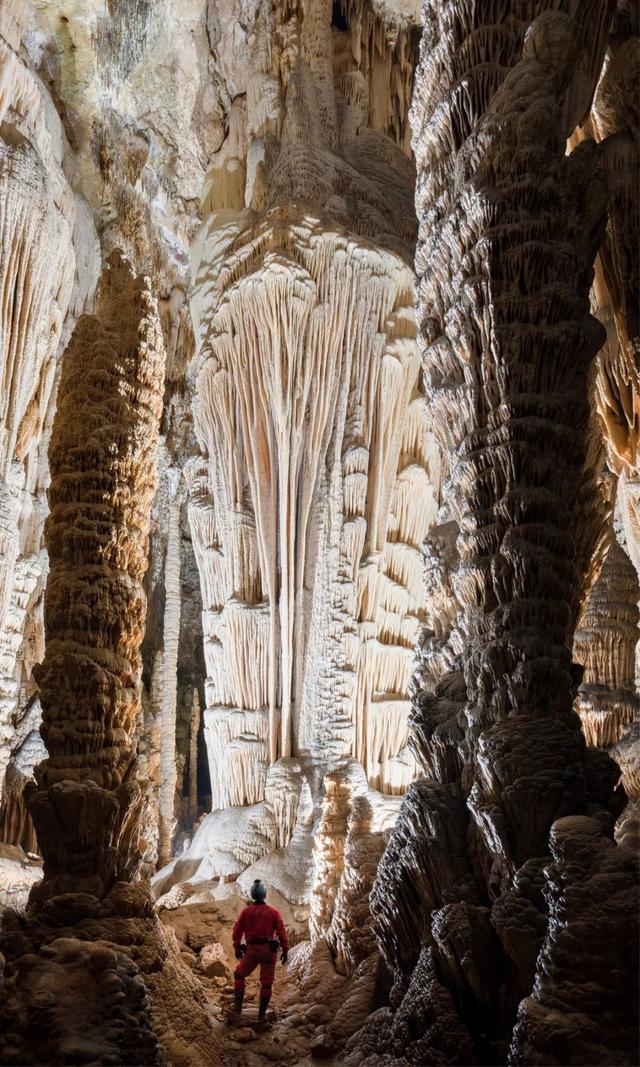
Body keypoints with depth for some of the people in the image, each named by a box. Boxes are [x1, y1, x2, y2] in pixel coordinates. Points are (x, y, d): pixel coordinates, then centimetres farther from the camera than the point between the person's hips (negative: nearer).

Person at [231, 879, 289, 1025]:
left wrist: (237, 948, 17)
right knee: (266, 983, 11)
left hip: (251, 950, 0)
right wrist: (285, 950, 4)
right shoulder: (274, 912, -2)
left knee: (239, 975, 21)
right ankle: (261, 1015, 11)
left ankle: (237, 1007, 13)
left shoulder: (246, 911, 0)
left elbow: (237, 931, 3)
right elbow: (281, 932, -4)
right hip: (269, 950, 0)